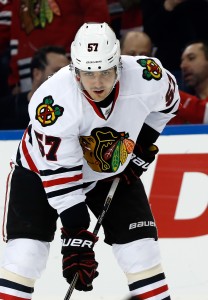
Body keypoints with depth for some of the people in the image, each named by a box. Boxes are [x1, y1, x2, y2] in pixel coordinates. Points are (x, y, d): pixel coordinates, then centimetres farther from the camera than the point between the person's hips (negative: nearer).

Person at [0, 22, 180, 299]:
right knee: (27, 246, -16)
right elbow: (59, 172, -33)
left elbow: (168, 99, 1)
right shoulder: (54, 100, -36)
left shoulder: (146, 77, -27)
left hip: (113, 172, 3)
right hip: (42, 170, -3)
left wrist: (143, 145, -2)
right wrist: (76, 236, -34)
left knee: (140, 245, -4)